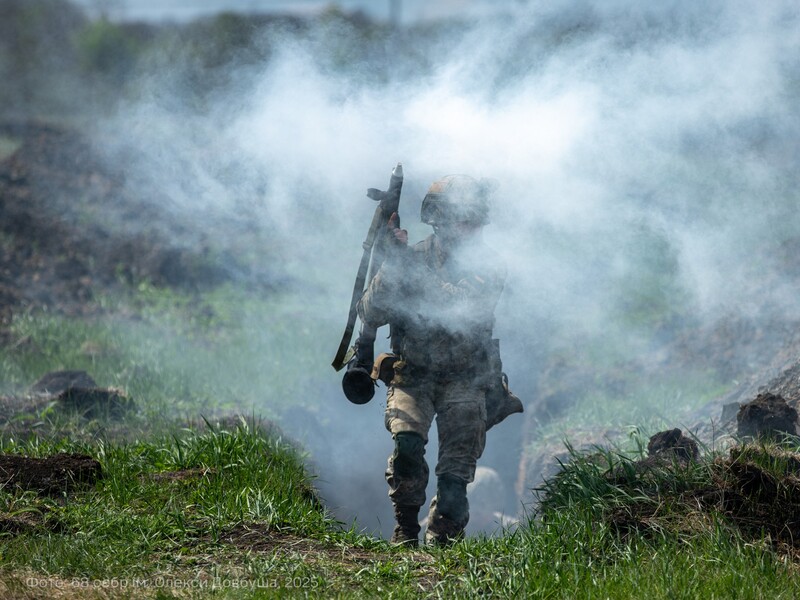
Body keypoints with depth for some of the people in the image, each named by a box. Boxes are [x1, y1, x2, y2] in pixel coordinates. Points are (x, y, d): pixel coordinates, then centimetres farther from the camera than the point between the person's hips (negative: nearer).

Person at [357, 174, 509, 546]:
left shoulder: (487, 266, -3)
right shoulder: (410, 258, -2)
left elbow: (466, 306, -22)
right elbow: (371, 313, -9)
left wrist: (414, 269, -24)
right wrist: (395, 263, -21)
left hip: (463, 380, 1)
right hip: (412, 377, 0)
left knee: (458, 467, -9)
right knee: (407, 445, -23)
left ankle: (442, 538, 8)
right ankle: (406, 529, -6)